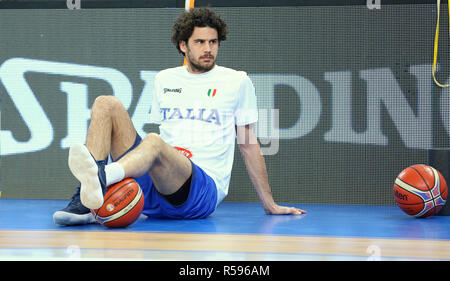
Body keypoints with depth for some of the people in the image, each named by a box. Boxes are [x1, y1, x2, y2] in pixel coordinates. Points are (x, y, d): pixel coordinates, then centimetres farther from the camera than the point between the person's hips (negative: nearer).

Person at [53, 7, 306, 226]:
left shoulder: (237, 82, 10)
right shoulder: (164, 79, 21)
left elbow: (248, 145, 13)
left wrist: (270, 204, 14)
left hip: (203, 189, -5)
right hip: (154, 189, 5)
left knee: (154, 142, -36)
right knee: (106, 104, -11)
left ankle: (100, 177, -71)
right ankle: (85, 202, -32)